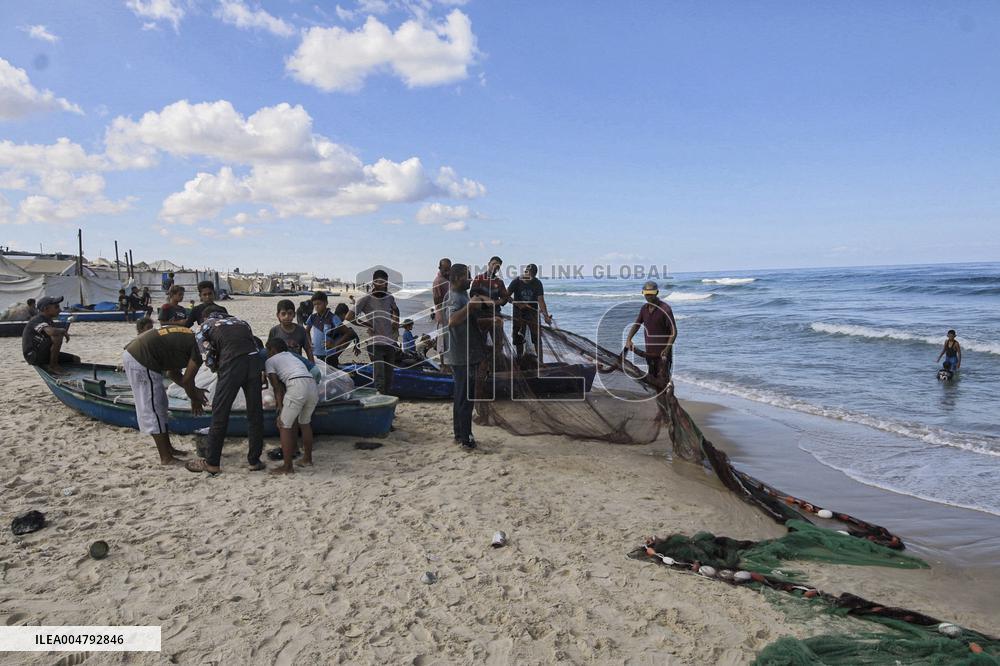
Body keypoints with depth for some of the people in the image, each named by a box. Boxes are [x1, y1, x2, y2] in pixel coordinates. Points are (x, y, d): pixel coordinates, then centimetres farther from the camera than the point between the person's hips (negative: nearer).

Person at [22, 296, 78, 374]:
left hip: (43, 354, 9)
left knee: (76, 359, 5)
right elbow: (51, 331, -38)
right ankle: (53, 366, -17)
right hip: (33, 355, -9)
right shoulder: (37, 320, -19)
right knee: (58, 336, -30)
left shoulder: (49, 321, 11)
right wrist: (64, 330, -20)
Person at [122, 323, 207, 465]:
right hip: (141, 361, -10)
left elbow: (172, 372, 24)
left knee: (160, 405, 18)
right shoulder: (198, 347, -9)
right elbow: (187, 380, -3)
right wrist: (195, 400, 13)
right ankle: (166, 458, 7)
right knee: (153, 410, -2)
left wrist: (194, 390, 26)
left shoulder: (188, 338, 19)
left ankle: (168, 449, 29)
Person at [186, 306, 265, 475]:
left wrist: (218, 370, 25)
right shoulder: (240, 321, 32)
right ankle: (255, 461, 20)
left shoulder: (204, 327, 20)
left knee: (220, 414, 8)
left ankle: (212, 463, 17)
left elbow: (209, 360, 6)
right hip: (254, 361, 4)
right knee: (255, 413, 13)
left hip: (232, 364, -4)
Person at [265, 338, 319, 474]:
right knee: (305, 422, 26)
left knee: (284, 426, 3)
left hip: (297, 386, -7)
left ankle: (287, 467, 2)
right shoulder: (291, 355, 35)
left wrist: (280, 409, 8)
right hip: (313, 386, 7)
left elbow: (277, 387, 8)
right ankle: (308, 458, 35)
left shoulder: (269, 361, 16)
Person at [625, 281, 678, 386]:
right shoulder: (644, 308, 7)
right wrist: (628, 340, 2)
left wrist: (667, 348, -23)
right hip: (649, 351, 7)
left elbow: (673, 331, -14)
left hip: (663, 352, -7)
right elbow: (636, 324, 17)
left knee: (663, 380, -9)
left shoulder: (665, 309, -13)